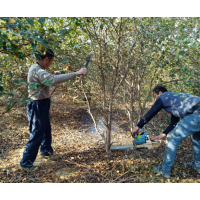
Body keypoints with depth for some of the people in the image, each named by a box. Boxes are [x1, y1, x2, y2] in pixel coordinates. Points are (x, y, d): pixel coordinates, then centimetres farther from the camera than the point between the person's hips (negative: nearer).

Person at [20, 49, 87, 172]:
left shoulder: (39, 69, 8)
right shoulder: (37, 70, -26)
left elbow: (49, 78, 23)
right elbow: (54, 79, -42)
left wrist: (56, 73, 5)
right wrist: (76, 73, -42)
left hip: (43, 104, 10)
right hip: (38, 106, -10)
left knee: (46, 130, 22)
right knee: (37, 134, 0)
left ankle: (46, 152, 42)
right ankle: (26, 163, 16)